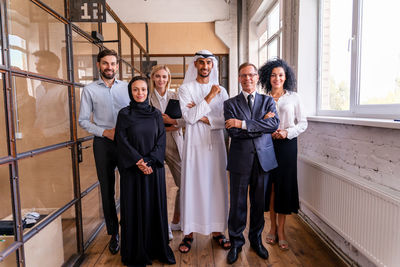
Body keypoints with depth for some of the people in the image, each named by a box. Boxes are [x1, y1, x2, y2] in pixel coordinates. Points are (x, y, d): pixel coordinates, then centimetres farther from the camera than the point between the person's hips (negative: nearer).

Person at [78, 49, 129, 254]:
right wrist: (105, 132, -9)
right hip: (103, 144, 0)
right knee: (107, 190, 8)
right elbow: (83, 120, 3)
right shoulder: (89, 90, 4)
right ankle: (113, 233, 23)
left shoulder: (126, 87, 7)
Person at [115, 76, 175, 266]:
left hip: (154, 168, 2)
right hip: (132, 169, -2)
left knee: (155, 205, 8)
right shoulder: (124, 114, 0)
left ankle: (157, 247, 24)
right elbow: (122, 141, -6)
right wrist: (138, 162, -15)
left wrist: (149, 161, -12)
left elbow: (161, 140, 0)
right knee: (135, 207, 5)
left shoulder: (156, 114, 6)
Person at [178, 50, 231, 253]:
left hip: (216, 144, 3)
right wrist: (208, 98, -13)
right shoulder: (186, 89, 3)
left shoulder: (221, 91, 10)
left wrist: (203, 117, -11)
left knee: (216, 185, 6)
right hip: (194, 144, -2)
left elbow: (226, 120, -1)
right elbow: (189, 117, -11)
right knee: (192, 185, 1)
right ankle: (189, 233, 14)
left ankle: (217, 231, 20)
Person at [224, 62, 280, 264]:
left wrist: (243, 123, -17)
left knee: (259, 202, 14)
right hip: (240, 159, -2)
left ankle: (256, 239, 33)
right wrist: (261, 124, -13)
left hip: (263, 158, 2)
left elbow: (274, 124, -11)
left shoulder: (268, 101, 8)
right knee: (237, 204, 7)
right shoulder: (230, 103, 3)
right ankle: (236, 242, 25)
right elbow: (233, 132, -12)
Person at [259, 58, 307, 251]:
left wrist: (287, 132, -13)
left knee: (284, 185, 2)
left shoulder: (293, 98, 4)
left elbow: (303, 123, 4)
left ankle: (281, 229, 14)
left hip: (287, 144, -1)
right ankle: (273, 225, 21)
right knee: (270, 184, 5)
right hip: (268, 144, 1)